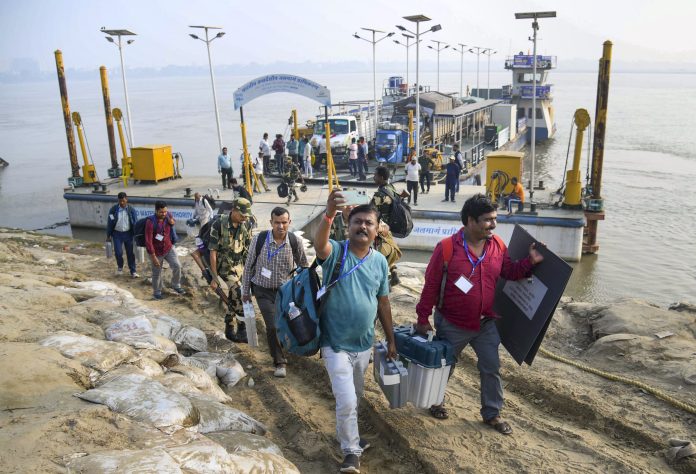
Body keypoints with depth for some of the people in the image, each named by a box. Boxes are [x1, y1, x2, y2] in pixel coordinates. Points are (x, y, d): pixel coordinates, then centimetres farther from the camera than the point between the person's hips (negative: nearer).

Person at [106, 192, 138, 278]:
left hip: (128, 233, 0)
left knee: (130, 253, 5)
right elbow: (109, 222, 0)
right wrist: (108, 235, 2)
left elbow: (135, 223, -1)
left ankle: (133, 271, 16)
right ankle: (120, 267, 26)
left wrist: (135, 235, -3)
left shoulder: (131, 209, -6)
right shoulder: (113, 209, -6)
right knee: (118, 252, -3)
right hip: (117, 234, 0)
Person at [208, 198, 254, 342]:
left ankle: (229, 330, 27)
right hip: (225, 266, -5)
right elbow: (213, 252, -14)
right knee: (240, 296, -17)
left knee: (234, 298, 12)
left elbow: (248, 251, 4)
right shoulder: (219, 225, -17)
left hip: (239, 266, 5)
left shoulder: (246, 227, -3)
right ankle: (242, 330, -6)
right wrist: (214, 277, -14)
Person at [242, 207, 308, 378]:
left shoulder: (295, 243, -12)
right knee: (273, 326, -10)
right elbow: (249, 266, -2)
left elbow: (303, 268, 3)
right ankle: (280, 362, 10)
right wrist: (245, 291, 3)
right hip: (264, 291, -1)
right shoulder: (258, 239, -14)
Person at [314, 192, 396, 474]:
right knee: (346, 401, -4)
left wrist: (391, 340, 11)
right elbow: (319, 243, -40)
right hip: (336, 344, -5)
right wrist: (329, 214, -59)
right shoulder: (335, 252, -15)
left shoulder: (380, 262, -2)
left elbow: (383, 303, 7)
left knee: (354, 397, 22)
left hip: (364, 343, 5)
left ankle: (346, 434, 48)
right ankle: (351, 451, 20)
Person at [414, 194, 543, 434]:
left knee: (492, 369, 11)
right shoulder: (447, 248, -21)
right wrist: (423, 318, -10)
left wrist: (530, 261, -10)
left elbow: (509, 272, 8)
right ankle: (436, 401, 44)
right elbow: (431, 286, -15)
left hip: (486, 324, 4)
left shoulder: (498, 245, -6)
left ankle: (492, 413, 30)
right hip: (452, 325, -4)